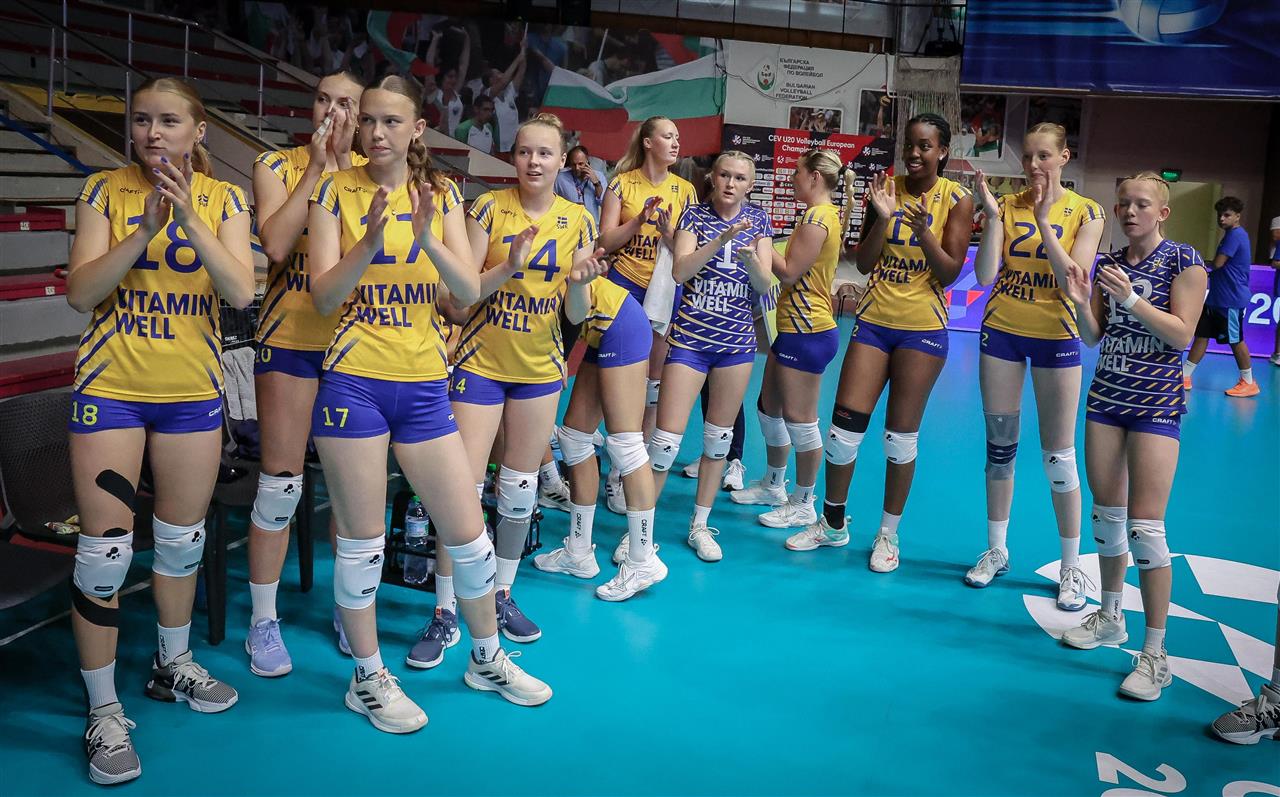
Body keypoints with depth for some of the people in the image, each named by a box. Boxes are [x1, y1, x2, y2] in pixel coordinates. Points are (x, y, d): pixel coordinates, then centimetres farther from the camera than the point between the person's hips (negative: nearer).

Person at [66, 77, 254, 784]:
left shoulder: (222, 199, 1)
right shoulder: (105, 191, -2)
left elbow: (241, 293, -12)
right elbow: (79, 292, -12)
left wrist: (190, 220, -23)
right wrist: (146, 228, -22)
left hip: (193, 391, 2)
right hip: (110, 388, -2)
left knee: (183, 540, 14)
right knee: (104, 551, -4)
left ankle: (173, 664, 36)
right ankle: (103, 711, 10)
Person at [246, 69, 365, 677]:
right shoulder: (277, 166, 1)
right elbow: (275, 243, -16)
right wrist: (316, 167, -13)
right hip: (291, 336, -2)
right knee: (280, 482, 0)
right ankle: (263, 622, 14)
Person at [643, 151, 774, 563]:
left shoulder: (758, 220, 6)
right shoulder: (695, 215, -1)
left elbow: (765, 285, 0)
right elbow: (680, 271, -15)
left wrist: (750, 259, -21)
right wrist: (723, 238, -25)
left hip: (737, 340, 3)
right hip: (690, 338, -3)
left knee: (719, 436, 10)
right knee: (666, 438, -6)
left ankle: (700, 525, 24)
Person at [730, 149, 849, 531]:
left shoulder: (817, 217, -17)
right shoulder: (828, 215, 15)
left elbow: (789, 272, -18)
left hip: (806, 332, -11)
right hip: (796, 327, 11)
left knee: (798, 419, -3)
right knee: (769, 408, 18)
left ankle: (803, 505, 8)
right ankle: (773, 485, 33)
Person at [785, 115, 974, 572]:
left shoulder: (956, 200, -3)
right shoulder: (887, 188, 4)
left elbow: (950, 273, -8)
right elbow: (864, 264, 1)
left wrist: (923, 232, -23)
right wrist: (883, 218, -14)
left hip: (923, 328, -3)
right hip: (874, 321, 3)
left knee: (901, 435, 3)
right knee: (844, 425, 2)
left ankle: (888, 534, 19)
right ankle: (833, 524, 20)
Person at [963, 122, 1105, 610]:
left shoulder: (1086, 212, -3)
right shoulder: (1006, 206, 1)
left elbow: (1074, 279, -15)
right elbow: (985, 276, -7)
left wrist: (1043, 221, -22)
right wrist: (992, 217, -17)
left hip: (1056, 336, -2)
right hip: (1002, 331, 2)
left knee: (1058, 455, 0)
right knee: (999, 446, 9)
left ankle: (1071, 567, 11)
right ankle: (996, 550, 24)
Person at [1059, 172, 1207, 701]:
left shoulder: (1184, 262, -5)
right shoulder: (1108, 264, 9)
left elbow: (1181, 334, -13)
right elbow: (1093, 338, 8)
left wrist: (1131, 297, -23)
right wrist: (1080, 303, -11)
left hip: (1156, 404, -5)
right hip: (1106, 396, 5)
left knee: (1144, 525, -10)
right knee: (1106, 514, 12)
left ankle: (1155, 653, -2)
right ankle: (1110, 617, 29)